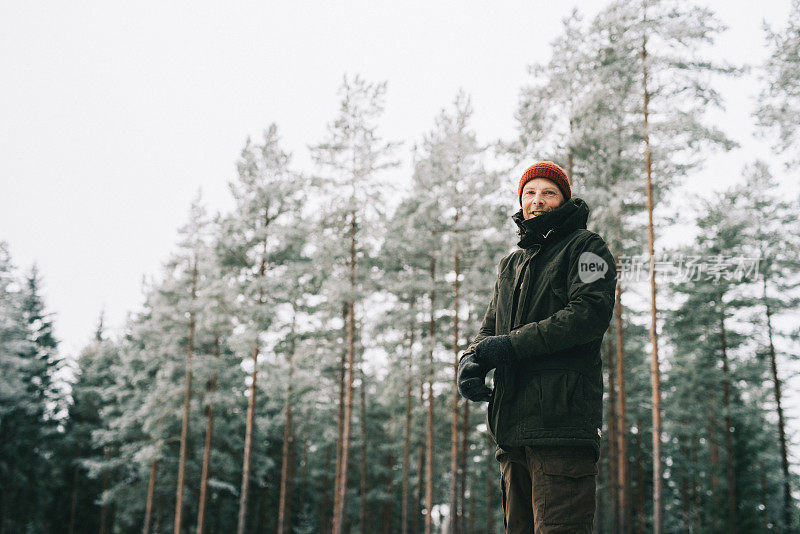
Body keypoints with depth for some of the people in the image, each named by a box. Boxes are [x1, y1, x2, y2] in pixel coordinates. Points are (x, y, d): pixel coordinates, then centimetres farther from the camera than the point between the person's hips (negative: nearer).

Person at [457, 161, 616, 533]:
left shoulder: (585, 247, 5)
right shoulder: (511, 264, 27)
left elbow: (590, 314, -12)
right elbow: (490, 328, 23)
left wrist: (512, 344, -14)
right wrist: (472, 359, -2)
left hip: (562, 418, -7)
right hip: (513, 425, 7)